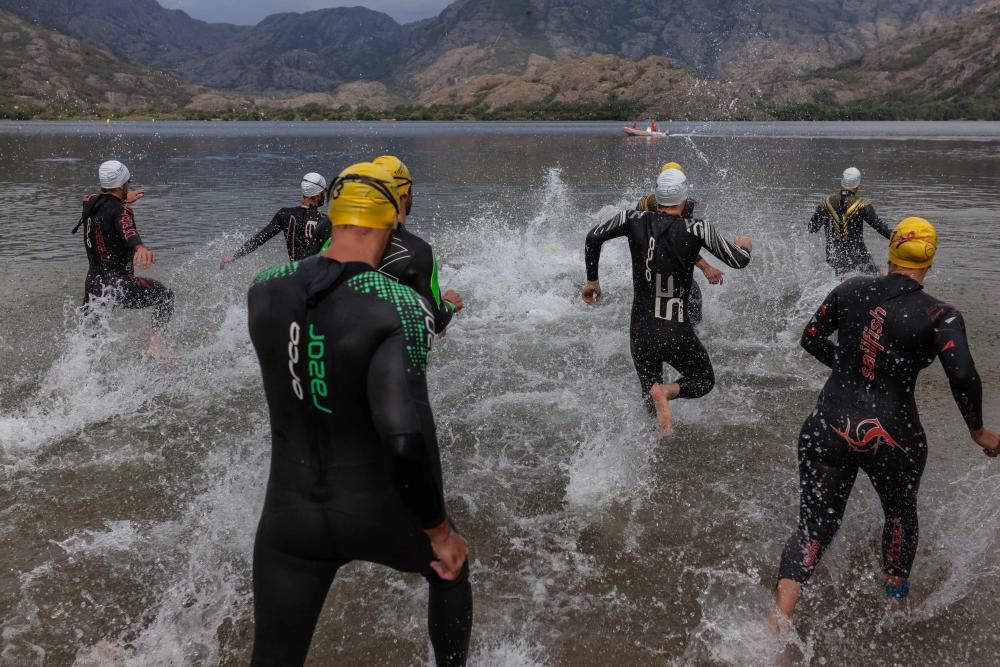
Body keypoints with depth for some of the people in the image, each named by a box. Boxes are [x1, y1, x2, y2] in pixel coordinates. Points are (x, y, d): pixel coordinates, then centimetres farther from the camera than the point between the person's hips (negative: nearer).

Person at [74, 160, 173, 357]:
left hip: (93, 283, 7)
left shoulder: (89, 202, 6)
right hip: (118, 286, -7)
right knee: (164, 295, 15)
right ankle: (155, 346, 5)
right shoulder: (121, 211, -17)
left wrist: (124, 200, 49)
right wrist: (140, 248, -62)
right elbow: (127, 230, -41)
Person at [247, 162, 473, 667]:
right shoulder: (399, 307, -23)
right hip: (379, 512, -3)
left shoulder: (264, 290, -7)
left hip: (291, 516, 3)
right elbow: (406, 438, -33)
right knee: (450, 567, 30)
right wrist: (440, 532, -18)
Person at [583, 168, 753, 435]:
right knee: (704, 380, 19)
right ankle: (667, 392, -12)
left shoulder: (635, 220, -4)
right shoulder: (697, 229, -12)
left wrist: (592, 280, 9)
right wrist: (744, 246, 13)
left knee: (650, 389, 24)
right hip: (677, 333, -3)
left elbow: (593, 237, -5)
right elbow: (738, 260, -11)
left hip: (641, 331, 3)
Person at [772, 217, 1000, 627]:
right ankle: (896, 600, 48)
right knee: (900, 515, 28)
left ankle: (777, 623, -7)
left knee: (813, 526, 10)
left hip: (829, 429, 2)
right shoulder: (939, 315, -11)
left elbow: (811, 339, 9)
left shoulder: (853, 290, -1)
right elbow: (963, 377, -20)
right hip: (891, 438, -2)